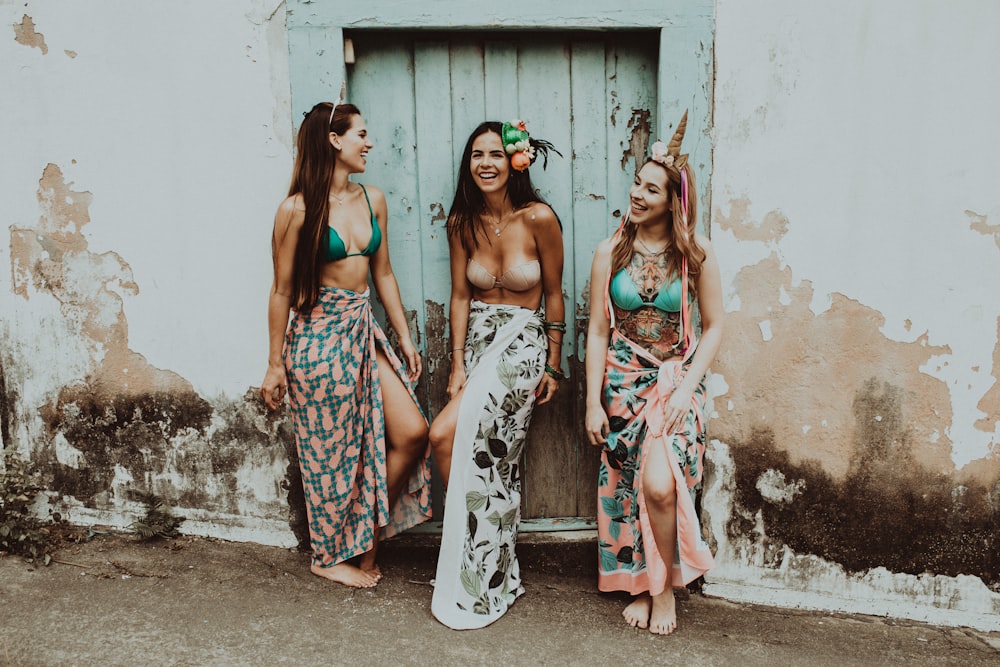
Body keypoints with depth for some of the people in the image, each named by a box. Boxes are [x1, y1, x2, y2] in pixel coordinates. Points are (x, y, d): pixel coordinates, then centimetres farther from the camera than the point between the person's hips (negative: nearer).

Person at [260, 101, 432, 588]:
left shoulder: (372, 200, 8)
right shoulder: (298, 209, -10)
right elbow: (282, 290, -6)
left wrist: (404, 337, 12)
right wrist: (275, 363, -4)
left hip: (364, 330, 6)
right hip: (318, 334, -6)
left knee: (412, 432, -3)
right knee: (333, 450, 5)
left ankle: (364, 537, 18)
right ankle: (331, 555, 27)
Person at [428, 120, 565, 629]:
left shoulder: (539, 218, -12)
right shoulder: (463, 222, 1)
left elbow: (553, 294, -4)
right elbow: (460, 295, 4)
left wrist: (553, 366, -1)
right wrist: (457, 363, -2)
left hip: (523, 343, -5)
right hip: (477, 339, 5)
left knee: (447, 434, -16)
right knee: (494, 457, 3)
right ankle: (495, 577, 22)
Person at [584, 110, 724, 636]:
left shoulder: (696, 255, -4)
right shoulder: (610, 252, 0)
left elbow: (714, 326, 0)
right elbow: (597, 331, 2)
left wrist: (686, 389, -11)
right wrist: (593, 402, -2)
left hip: (675, 381, -2)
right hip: (622, 383, 2)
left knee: (660, 484, -18)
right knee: (626, 488, 4)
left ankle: (665, 588, 5)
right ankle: (641, 584, 24)